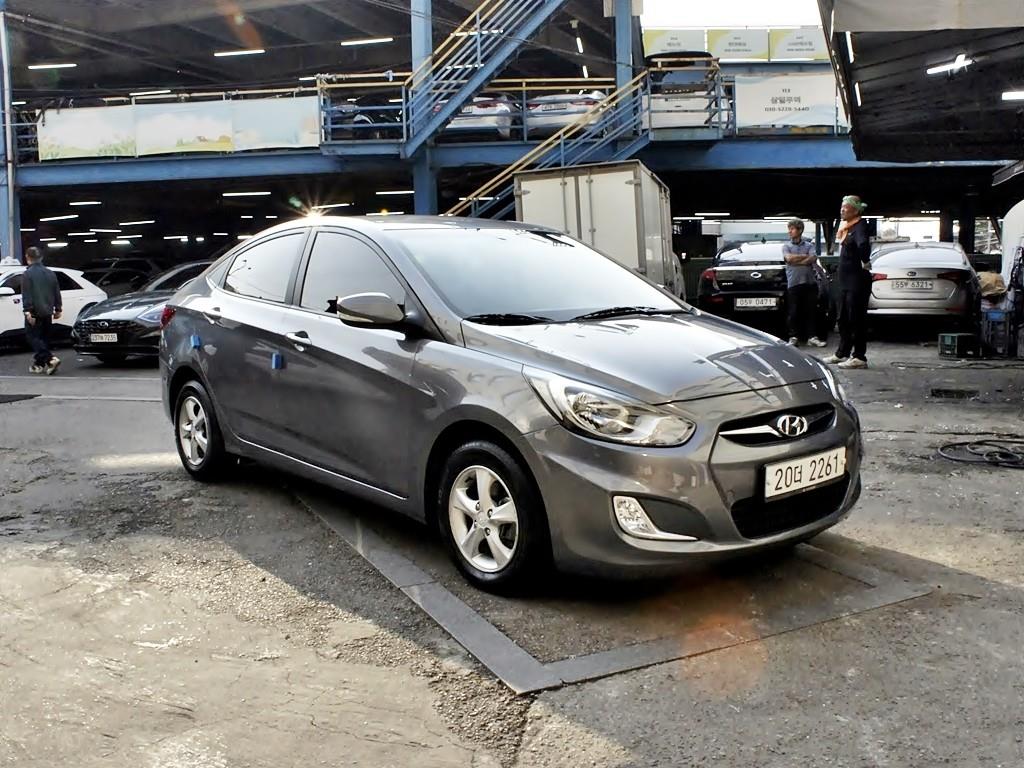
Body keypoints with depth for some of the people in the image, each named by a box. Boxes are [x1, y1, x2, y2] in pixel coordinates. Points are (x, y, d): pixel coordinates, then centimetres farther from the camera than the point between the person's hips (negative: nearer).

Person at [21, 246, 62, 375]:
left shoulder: (27, 274, -10)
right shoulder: (50, 274, 11)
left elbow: (26, 295, -16)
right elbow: (57, 293, 15)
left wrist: (28, 311, -17)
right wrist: (58, 309, 21)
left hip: (35, 312, -7)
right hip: (47, 312, 7)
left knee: (33, 337, -4)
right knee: (43, 338, 14)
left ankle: (51, 359, -21)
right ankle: (39, 364, 19)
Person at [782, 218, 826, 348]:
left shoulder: (809, 245, 10)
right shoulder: (786, 246, 9)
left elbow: (813, 259, -6)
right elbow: (789, 259, -9)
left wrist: (796, 261, -9)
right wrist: (805, 256, -2)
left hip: (810, 282, 1)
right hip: (794, 282, -1)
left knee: (811, 311, 3)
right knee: (794, 312, -2)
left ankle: (812, 337, 8)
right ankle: (793, 337, 3)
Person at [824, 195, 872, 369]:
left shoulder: (860, 226, -15)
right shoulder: (847, 227, 13)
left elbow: (863, 244, -34)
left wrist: (865, 262, -23)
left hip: (857, 281, -9)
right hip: (846, 281, 9)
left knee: (857, 319, -5)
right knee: (843, 319, 16)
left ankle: (859, 357, -1)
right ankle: (842, 353, 26)